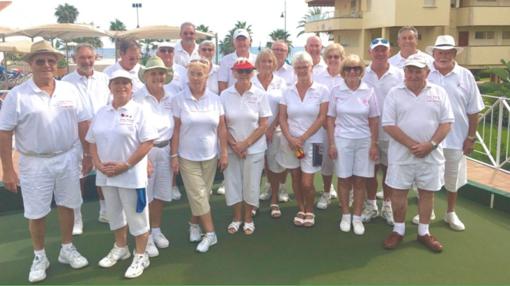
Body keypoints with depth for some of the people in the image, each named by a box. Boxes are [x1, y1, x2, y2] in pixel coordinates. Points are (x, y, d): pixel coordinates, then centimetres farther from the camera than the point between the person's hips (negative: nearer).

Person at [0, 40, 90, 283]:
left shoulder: (69, 90, 1)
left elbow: (83, 124, 5)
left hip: (68, 158, 3)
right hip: (35, 163, -2)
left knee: (67, 205, 13)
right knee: (36, 213, 8)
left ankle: (67, 249, 32)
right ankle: (39, 257, 27)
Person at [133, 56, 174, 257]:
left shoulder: (170, 99, 6)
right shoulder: (138, 98, -10)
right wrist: (143, 156, -13)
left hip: (166, 150, 5)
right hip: (145, 150, -5)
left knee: (161, 194, 14)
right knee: (145, 196, 2)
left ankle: (156, 230, 32)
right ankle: (146, 237, 17)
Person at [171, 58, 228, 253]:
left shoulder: (215, 99, 1)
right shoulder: (179, 100, -6)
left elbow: (221, 128, 2)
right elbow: (176, 130, -5)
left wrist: (224, 153, 0)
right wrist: (174, 156, -7)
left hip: (210, 156, 2)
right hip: (188, 157, -2)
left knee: (202, 194, 10)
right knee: (198, 195, -2)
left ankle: (194, 224, 32)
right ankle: (210, 233, 8)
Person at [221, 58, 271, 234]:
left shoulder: (260, 95, -4)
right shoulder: (225, 95, -1)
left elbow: (264, 125, -5)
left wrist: (246, 143, -12)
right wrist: (233, 144, -10)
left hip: (254, 149, -1)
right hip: (232, 149, 1)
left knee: (251, 183, 7)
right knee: (233, 182, 9)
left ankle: (248, 218, 26)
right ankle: (237, 217, 28)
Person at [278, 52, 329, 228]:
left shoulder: (322, 91, -3)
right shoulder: (287, 92, 5)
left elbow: (322, 117, -7)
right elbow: (282, 118, 3)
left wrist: (303, 138, -12)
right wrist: (291, 138, -11)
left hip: (312, 142, -3)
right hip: (290, 142, 3)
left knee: (307, 182, -4)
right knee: (296, 179, 11)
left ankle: (310, 211, 22)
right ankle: (301, 210, 31)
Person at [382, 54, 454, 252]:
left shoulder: (439, 93, 3)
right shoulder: (394, 93, -2)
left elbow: (446, 123, 0)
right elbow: (388, 124, -9)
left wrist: (430, 144, -14)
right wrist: (412, 145, -15)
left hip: (431, 154, 2)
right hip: (402, 153, -1)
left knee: (427, 192, 11)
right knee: (398, 191, 5)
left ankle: (424, 232, 26)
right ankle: (398, 230, 23)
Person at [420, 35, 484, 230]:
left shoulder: (465, 76, -2)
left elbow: (473, 111, 1)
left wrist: (471, 137, -1)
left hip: (455, 139, 1)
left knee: (453, 179, 15)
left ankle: (451, 213, 34)